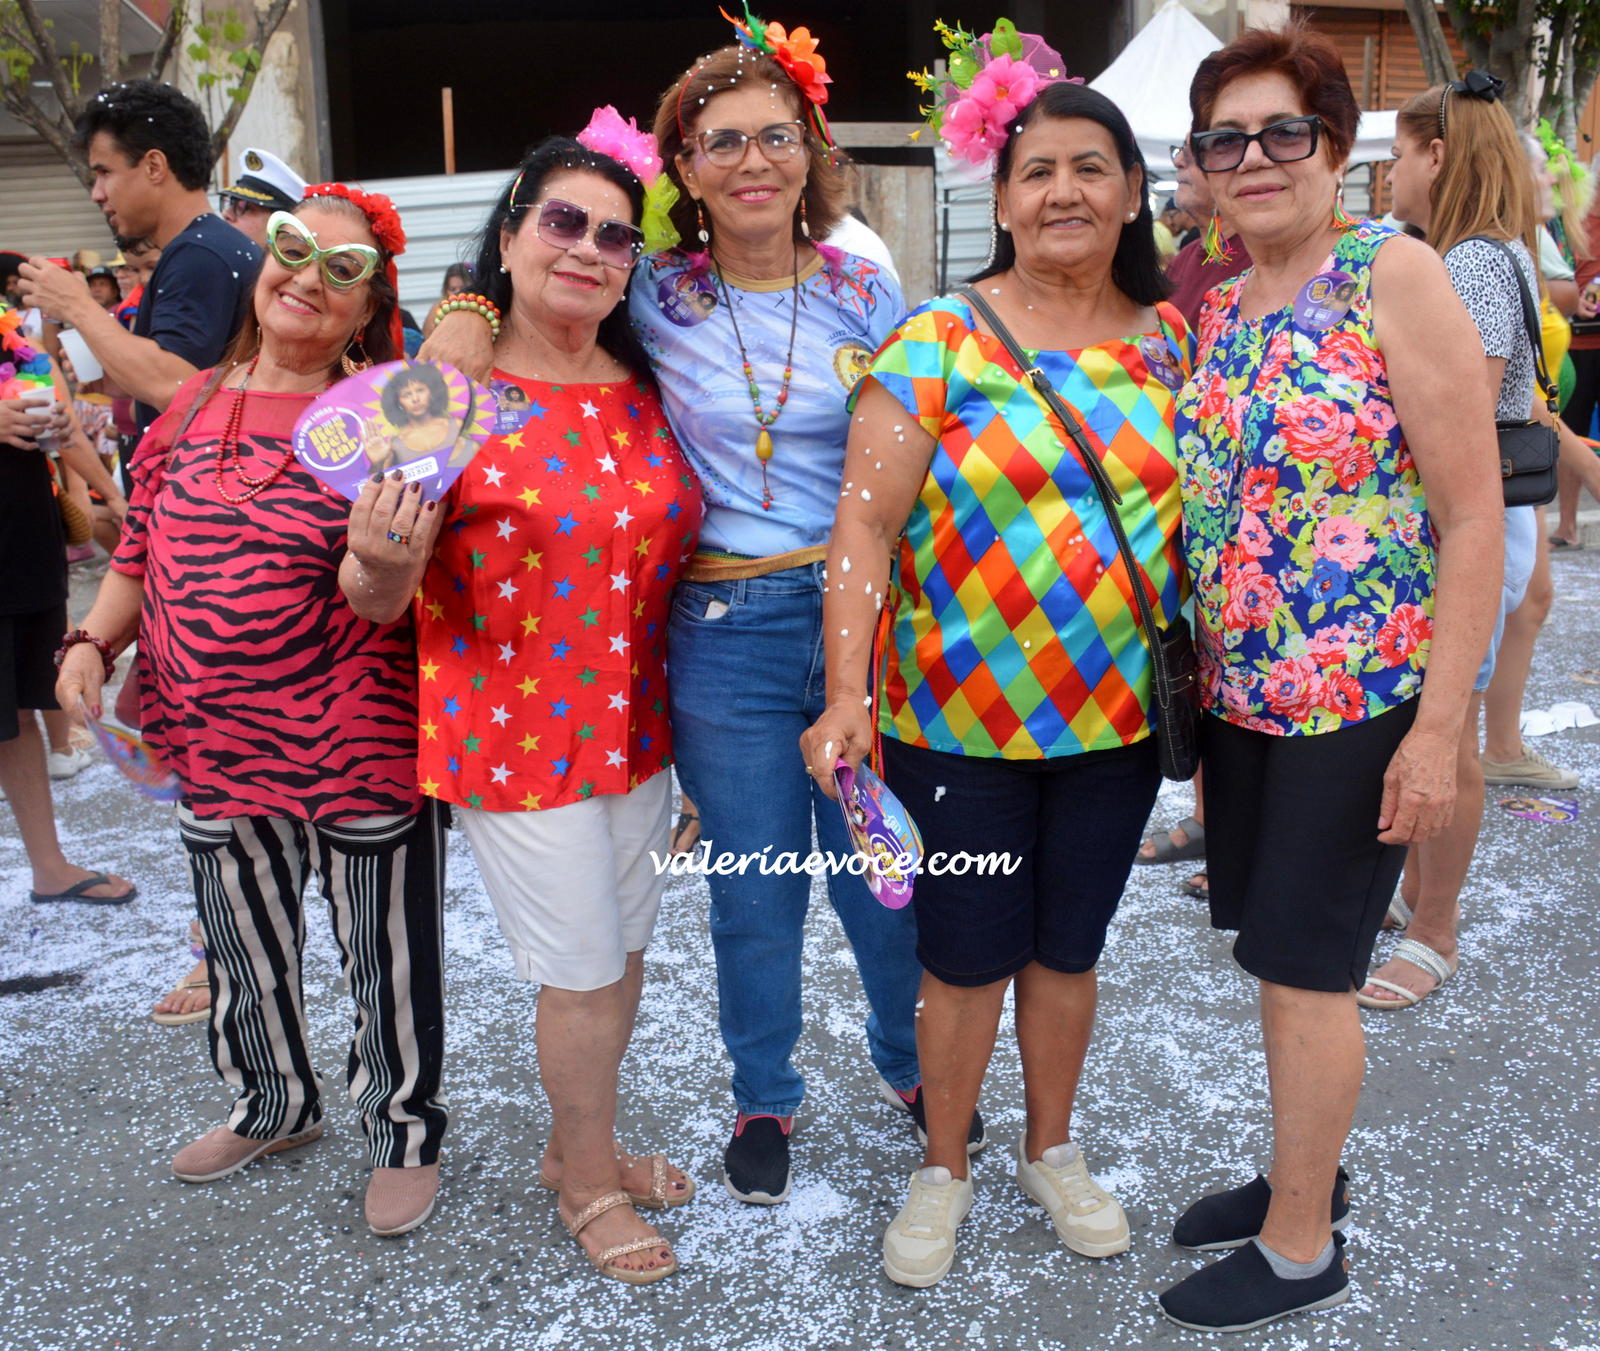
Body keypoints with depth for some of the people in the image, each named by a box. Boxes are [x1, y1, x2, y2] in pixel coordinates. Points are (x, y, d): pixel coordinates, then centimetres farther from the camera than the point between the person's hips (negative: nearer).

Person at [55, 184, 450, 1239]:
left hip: (359, 751, -5)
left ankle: (406, 1130, 32)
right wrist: (90, 645, 1)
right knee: (244, 947, 22)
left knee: (389, 954, 8)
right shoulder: (190, 408, 6)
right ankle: (274, 1106, 47)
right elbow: (143, 557, 15)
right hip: (217, 751, 5)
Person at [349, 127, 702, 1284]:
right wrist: (389, 565, -32)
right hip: (517, 734, -5)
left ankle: (584, 1142, 42)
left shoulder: (645, 394, 3)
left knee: (624, 949, 18)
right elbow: (379, 599, -11)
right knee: (584, 970, 5)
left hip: (637, 722, 6)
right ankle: (588, 1183, 31)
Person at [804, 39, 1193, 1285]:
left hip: (1120, 717, 3)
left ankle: (1053, 1149, 41)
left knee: (1068, 950, 18)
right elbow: (864, 524, -13)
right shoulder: (938, 344, -8)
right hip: (959, 722, -3)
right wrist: (848, 694, -23)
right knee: (967, 965, 9)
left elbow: (1199, 513, 12)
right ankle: (945, 1169, 34)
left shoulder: (1171, 342, 5)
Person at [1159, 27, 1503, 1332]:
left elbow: (1474, 515, -14)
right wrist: (1201, 671, 9)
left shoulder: (1394, 275, -11)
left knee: (1306, 963, 3)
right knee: (1276, 952, 17)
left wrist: (1439, 727, -18)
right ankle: (1307, 1170, 39)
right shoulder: (1214, 311, 8)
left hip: (1364, 698, -6)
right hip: (1244, 691, 6)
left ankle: (1301, 1248, 23)